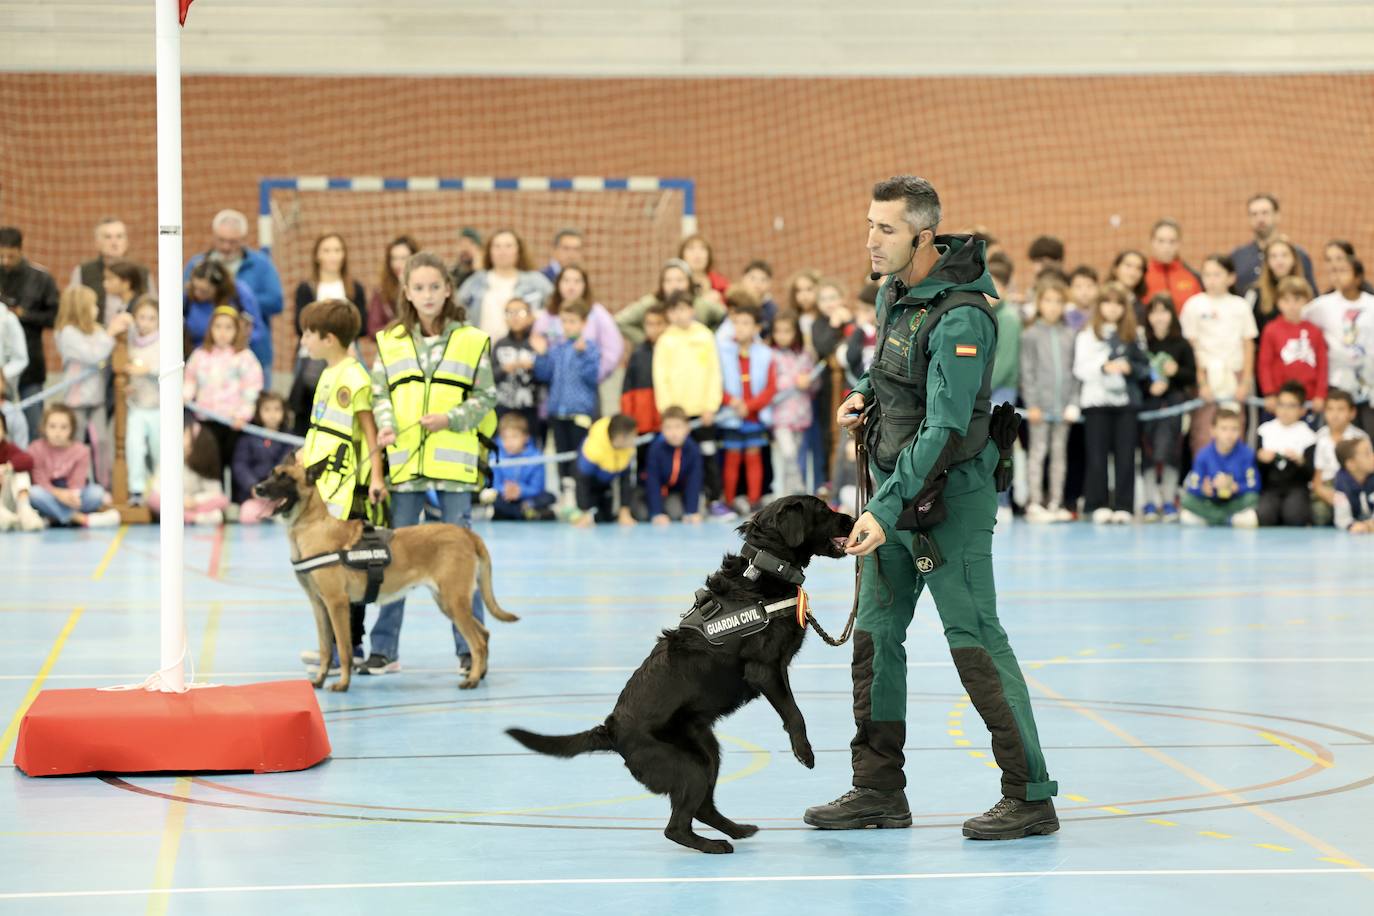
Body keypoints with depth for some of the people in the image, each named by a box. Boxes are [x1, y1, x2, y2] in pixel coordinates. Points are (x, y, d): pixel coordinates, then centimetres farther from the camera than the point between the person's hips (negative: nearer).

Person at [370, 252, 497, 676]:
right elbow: (380, 393, 10)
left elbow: (485, 398, 3)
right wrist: (386, 424, -9)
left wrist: (449, 419, -12)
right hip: (404, 460, 2)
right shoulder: (389, 341, 9)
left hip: (455, 461, -2)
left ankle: (470, 647, 8)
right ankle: (384, 648, 11)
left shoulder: (472, 340, 3)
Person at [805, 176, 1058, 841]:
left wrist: (886, 510, -32)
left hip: (948, 492, -9)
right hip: (894, 485, 9)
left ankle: (1031, 797, -4)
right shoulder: (894, 291, 7)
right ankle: (878, 790, 19)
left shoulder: (960, 317, -21)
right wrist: (865, 394, 7)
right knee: (875, 635, 10)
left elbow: (942, 429, -27)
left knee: (974, 638, -9)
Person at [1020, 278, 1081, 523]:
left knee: (1060, 452, 7)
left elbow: (1075, 371, 8)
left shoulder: (1070, 335, 8)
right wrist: (1032, 404, -9)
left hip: (1063, 404, 4)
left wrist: (1073, 402, 0)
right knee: (1038, 451, -1)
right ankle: (1035, 504, 2)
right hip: (1040, 402, -3)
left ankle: (1056, 503, 13)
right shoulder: (1031, 334, -1)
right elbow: (1027, 371, -4)